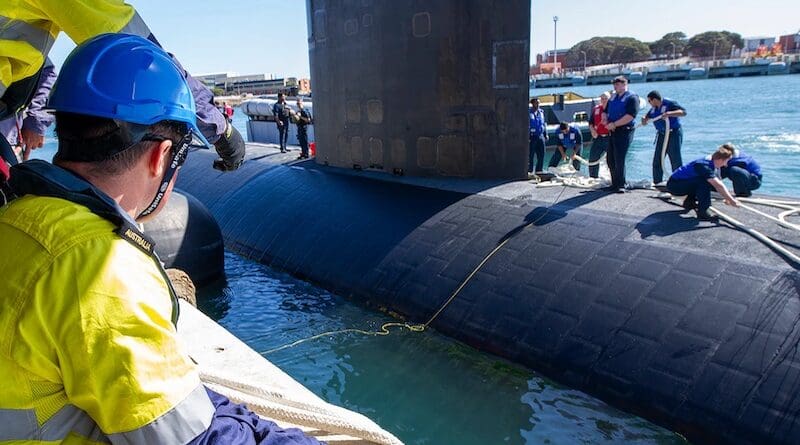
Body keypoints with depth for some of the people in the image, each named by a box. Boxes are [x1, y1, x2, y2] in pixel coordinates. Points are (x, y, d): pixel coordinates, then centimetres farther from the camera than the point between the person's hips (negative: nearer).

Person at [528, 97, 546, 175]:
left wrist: (546, 134, 15)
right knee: (530, 155, -3)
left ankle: (538, 170, 15)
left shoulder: (541, 112, 12)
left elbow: (544, 123, 20)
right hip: (531, 136, -6)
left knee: (541, 154, 6)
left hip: (540, 136, 6)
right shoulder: (528, 112, -7)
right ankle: (530, 171, 4)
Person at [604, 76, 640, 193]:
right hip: (612, 132, 7)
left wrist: (614, 124, -18)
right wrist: (606, 121, -1)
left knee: (619, 159, -10)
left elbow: (630, 116, -17)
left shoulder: (632, 97, -6)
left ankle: (621, 185, 0)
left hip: (624, 132, -7)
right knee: (610, 159, 9)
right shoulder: (612, 97, 17)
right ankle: (615, 184, 20)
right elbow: (605, 111, 21)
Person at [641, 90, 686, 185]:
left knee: (676, 160, -4)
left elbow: (683, 112, -24)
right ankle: (657, 182, 17)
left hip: (673, 134, -8)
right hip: (661, 135, 8)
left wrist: (669, 113, -37)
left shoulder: (670, 103, -15)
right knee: (657, 160, 8)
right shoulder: (654, 108, 7)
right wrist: (644, 119, -1)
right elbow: (648, 116, 22)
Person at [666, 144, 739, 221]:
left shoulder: (709, 160, 3)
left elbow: (717, 183, 12)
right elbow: (719, 186, -28)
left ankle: (689, 202, 21)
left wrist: (727, 197, 9)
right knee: (704, 182, -24)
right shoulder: (704, 166, -25)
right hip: (674, 185, -9)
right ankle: (702, 212, -18)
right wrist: (732, 200, -22)